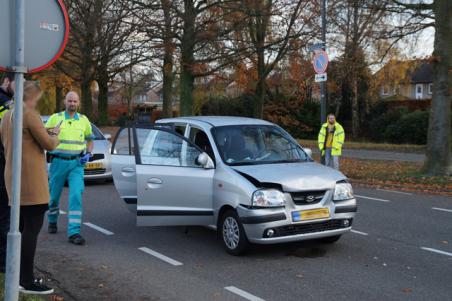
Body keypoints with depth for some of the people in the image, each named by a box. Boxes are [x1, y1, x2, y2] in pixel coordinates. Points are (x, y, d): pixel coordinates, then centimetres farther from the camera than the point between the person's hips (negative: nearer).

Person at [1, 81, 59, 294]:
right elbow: (48, 144, -12)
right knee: (32, 227, -8)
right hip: (30, 178, -9)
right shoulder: (30, 115, -13)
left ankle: (20, 276, 22)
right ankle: (27, 282, -7)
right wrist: (55, 135, 9)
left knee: (22, 226, 15)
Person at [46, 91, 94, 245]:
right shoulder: (55, 118, 2)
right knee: (54, 195, 11)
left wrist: (88, 154, 4)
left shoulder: (84, 120, 8)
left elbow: (90, 139, 20)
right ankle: (52, 221, 39)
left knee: (76, 196, -13)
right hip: (58, 162, 0)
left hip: (76, 163, 0)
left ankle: (74, 232, -14)